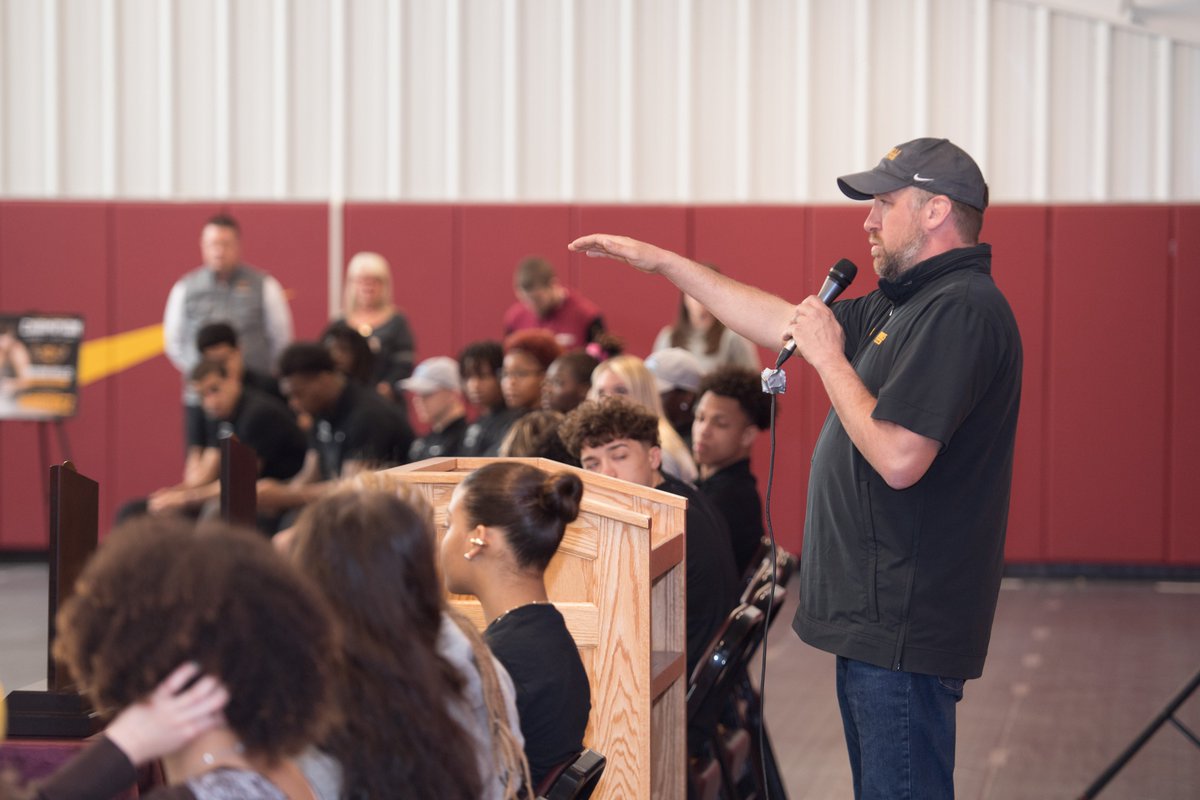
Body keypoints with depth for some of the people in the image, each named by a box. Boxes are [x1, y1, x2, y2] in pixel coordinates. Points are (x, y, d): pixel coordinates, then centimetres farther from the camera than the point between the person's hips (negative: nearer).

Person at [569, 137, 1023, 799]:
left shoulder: (961, 309, -18)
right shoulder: (908, 303, 16)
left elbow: (898, 458, -26)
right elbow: (784, 323, 24)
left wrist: (828, 356, -13)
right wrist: (662, 263, 24)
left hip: (904, 626, -11)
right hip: (875, 619, 11)